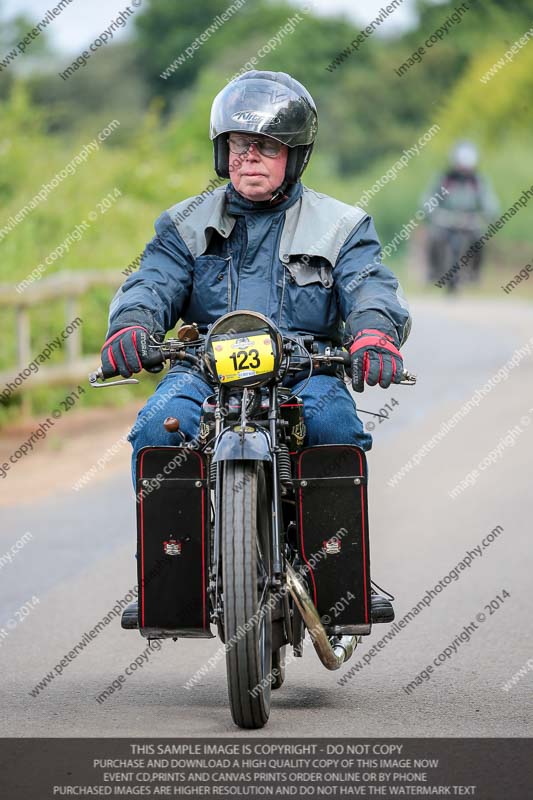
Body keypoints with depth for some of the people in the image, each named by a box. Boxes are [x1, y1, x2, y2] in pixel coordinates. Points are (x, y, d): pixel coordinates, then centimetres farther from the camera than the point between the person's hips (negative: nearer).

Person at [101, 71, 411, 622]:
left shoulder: (339, 226, 13)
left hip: (306, 367, -1)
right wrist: (129, 324, -24)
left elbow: (369, 286, -4)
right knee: (157, 429, -30)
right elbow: (153, 282, 2)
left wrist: (375, 330, -29)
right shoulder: (186, 224, 18)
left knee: (337, 428, -33)